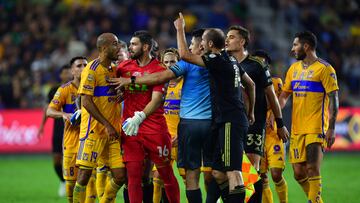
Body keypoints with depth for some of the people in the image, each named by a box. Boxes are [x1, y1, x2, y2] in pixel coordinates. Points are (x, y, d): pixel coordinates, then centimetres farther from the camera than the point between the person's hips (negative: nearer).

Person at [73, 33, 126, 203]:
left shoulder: (114, 70, 14)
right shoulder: (92, 69, -9)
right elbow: (86, 102, -15)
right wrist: (107, 125, -18)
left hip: (113, 131, 7)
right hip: (94, 130, -7)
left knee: (120, 176, 1)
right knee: (85, 174, -5)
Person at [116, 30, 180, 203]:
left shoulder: (158, 69, -5)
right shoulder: (124, 67, 9)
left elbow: (156, 100, -14)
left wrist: (139, 117, -27)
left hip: (155, 128, -4)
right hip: (130, 129, 4)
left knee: (166, 173, 3)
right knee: (133, 174, -1)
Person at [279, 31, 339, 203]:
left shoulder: (324, 69, -6)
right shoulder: (294, 69, 15)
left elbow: (333, 100, -9)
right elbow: (284, 95, 22)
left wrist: (331, 128, -16)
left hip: (316, 129, -7)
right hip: (297, 129, 7)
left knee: (312, 170, -12)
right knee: (298, 173, 5)